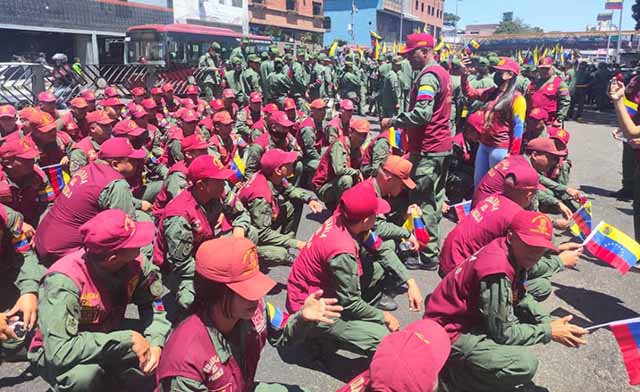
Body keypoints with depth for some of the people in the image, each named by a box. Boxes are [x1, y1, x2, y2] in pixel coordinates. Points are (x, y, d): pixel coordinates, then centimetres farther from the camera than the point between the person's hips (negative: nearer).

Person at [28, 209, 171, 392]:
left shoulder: (135, 262, -19)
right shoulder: (64, 280, -33)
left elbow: (154, 303, -8)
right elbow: (59, 352, -37)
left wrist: (155, 342, -26)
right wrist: (127, 339, -35)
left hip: (108, 338, 5)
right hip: (53, 354, -5)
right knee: (84, 375, -34)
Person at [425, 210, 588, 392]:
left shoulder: (514, 255, -2)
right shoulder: (497, 271, -29)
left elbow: (521, 298, 11)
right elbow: (503, 333, -22)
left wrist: (548, 322, -4)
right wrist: (548, 331, -12)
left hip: (473, 317, 10)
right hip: (451, 332, -10)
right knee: (525, 365, -23)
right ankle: (454, 370, -3)